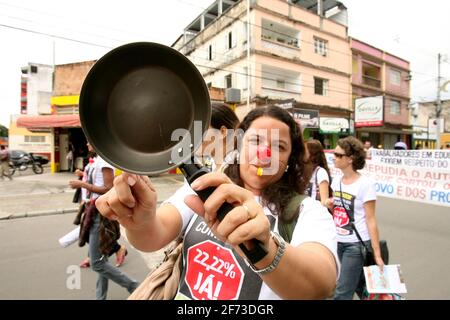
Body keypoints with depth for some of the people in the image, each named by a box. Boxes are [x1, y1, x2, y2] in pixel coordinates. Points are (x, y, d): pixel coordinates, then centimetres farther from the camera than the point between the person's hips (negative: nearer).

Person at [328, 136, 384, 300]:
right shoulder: (336, 180, 3)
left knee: (342, 293, 1)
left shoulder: (365, 183, -14)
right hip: (338, 242, 6)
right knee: (359, 286, 22)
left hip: (357, 244, -6)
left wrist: (377, 253, -13)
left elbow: (370, 220, -13)